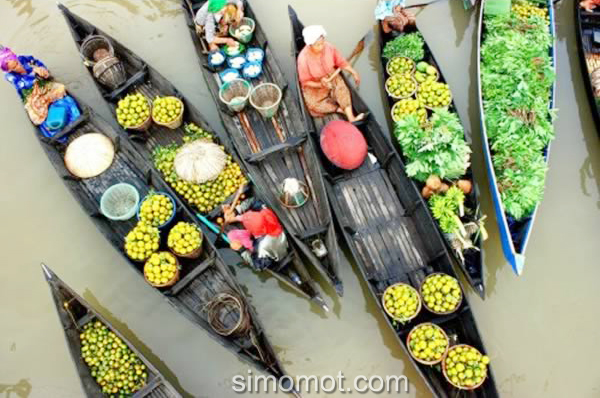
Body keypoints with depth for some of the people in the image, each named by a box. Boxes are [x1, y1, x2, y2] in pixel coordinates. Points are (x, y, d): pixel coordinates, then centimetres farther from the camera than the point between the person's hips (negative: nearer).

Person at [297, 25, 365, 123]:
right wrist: (320, 84, -30)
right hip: (313, 85, -2)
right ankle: (341, 109, -16)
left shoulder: (329, 48, -18)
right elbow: (305, 81, -16)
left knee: (341, 87, -26)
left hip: (331, 77, 2)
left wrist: (353, 72, -12)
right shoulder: (303, 59, -26)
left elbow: (341, 62, -2)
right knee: (313, 104, -24)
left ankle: (351, 117, -31)